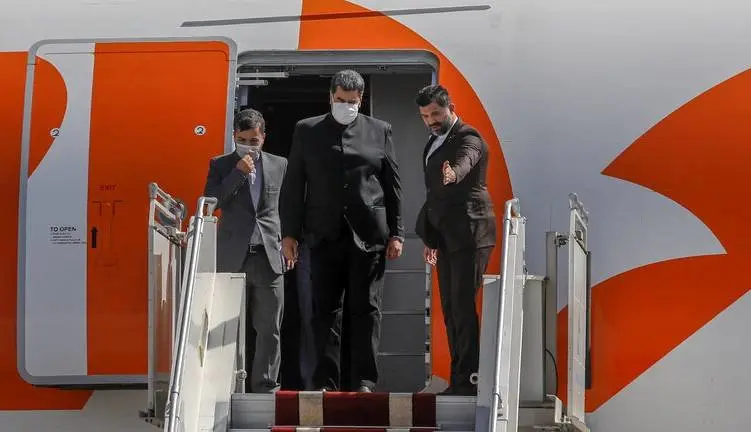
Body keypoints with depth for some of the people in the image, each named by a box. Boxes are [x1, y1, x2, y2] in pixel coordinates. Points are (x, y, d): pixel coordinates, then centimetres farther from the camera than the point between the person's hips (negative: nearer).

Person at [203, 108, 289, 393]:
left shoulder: (279, 165, 12)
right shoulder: (221, 165, 8)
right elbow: (211, 202, -5)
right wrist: (238, 172, -11)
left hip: (269, 257, 1)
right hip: (233, 259, -1)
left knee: (269, 330, -1)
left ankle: (266, 388, 3)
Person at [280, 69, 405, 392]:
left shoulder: (379, 131, 9)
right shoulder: (306, 131, 9)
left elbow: (393, 186, 9)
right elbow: (293, 185, 8)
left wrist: (396, 233, 3)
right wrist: (289, 233, 2)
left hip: (368, 234, -1)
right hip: (325, 235, 1)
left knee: (366, 309, -1)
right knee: (325, 310, 2)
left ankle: (364, 381, 2)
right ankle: (326, 381, 6)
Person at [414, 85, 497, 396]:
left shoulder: (468, 139, -9)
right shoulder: (434, 143, 18)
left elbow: (463, 163, -34)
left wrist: (452, 174, -57)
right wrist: (430, 238, 25)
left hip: (468, 234, -9)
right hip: (444, 238, 9)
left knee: (463, 306, -13)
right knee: (450, 309, 10)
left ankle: (467, 379, -12)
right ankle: (458, 380, 15)